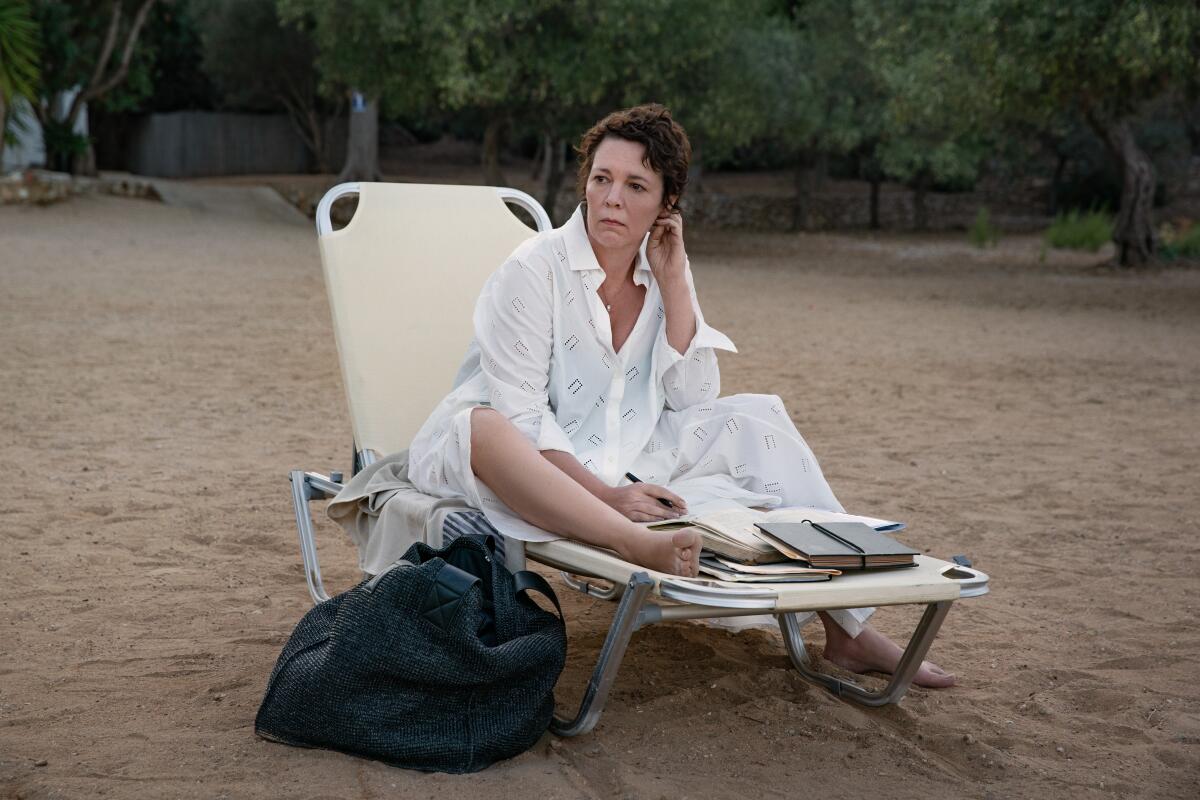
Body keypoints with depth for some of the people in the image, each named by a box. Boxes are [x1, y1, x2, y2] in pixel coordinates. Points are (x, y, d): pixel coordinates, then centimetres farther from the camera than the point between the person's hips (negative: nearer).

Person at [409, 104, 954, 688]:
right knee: (478, 430, -37)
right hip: (530, 468, -5)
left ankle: (848, 627, -5)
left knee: (753, 418, -5)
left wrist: (673, 282, -9)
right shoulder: (535, 269, -14)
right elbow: (521, 414, -19)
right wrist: (604, 493, -29)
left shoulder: (664, 270, 4)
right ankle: (640, 545, -56)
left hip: (620, 464, 5)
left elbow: (693, 398, -3)